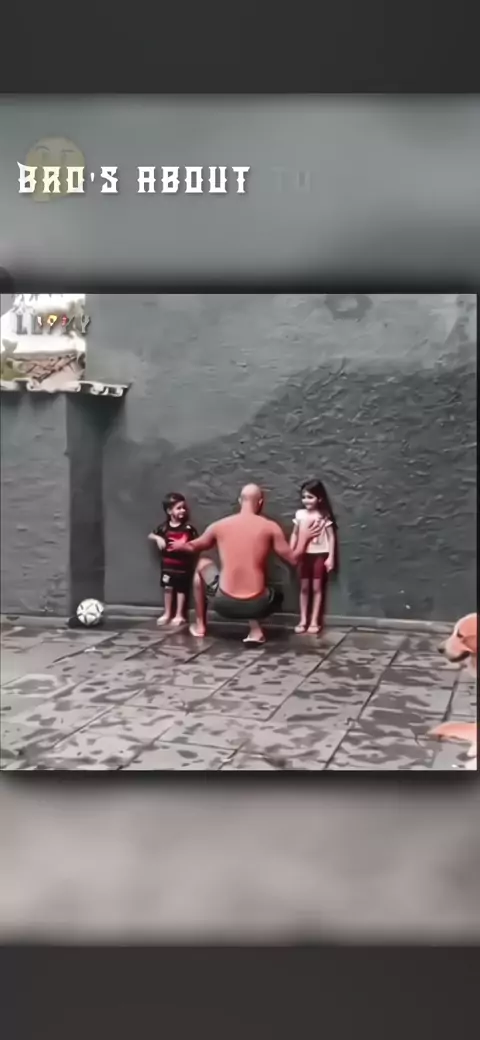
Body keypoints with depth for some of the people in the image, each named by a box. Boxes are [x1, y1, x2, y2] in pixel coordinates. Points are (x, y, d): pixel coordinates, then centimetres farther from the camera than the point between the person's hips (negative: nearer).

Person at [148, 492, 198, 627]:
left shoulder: (188, 527, -12)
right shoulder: (164, 527, -3)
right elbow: (151, 535, 11)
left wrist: (184, 545, -24)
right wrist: (157, 538, -10)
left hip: (183, 565, -3)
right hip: (168, 564, 3)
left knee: (181, 589, 5)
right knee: (168, 587, 12)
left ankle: (179, 615, 16)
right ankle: (167, 614, 25)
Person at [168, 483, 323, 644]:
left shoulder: (220, 526, 5)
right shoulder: (270, 527, -1)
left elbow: (193, 547, 21)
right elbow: (293, 560, 3)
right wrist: (304, 537, 20)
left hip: (224, 604, 1)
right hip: (257, 605, 0)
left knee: (202, 565, 30)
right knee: (277, 595, 37)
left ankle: (200, 625, 35)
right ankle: (256, 630, 9)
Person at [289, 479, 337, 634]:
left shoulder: (324, 516, -7)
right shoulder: (300, 514, 2)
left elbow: (331, 537, -4)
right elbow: (295, 535, 8)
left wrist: (331, 557, -9)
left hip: (320, 555, -3)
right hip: (304, 555, 3)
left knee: (317, 588, 4)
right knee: (304, 588, 8)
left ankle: (314, 621, 10)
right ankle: (303, 620, 16)